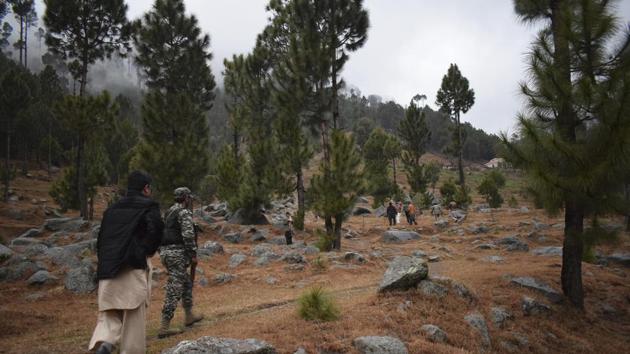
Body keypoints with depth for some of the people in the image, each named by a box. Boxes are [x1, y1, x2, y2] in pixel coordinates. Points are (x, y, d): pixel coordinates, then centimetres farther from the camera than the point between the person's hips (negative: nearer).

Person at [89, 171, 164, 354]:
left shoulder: (113, 208, 15)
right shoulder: (149, 206, -3)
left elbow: (101, 238, 15)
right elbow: (155, 229, -20)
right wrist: (147, 251, -3)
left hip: (108, 268, 5)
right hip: (135, 267, -5)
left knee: (110, 312, 12)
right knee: (134, 314, 6)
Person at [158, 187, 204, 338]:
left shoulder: (168, 213, 19)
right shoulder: (184, 213, -9)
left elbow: (160, 234, 22)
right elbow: (188, 235, -19)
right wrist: (194, 254, -13)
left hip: (165, 252, 9)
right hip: (177, 253, -9)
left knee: (187, 282, 22)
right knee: (174, 290, -6)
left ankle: (189, 316, 31)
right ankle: (164, 327, -7)